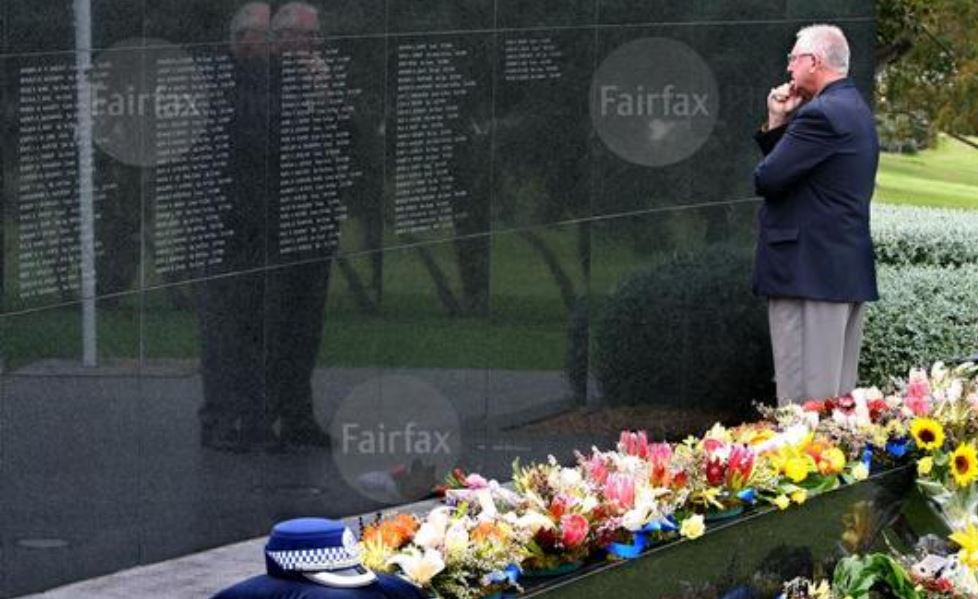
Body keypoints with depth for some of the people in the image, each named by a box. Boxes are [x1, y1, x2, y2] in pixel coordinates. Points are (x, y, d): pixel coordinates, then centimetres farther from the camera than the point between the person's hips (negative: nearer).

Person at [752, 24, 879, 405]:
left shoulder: (820, 114, -15)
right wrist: (777, 124, 7)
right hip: (851, 270, 10)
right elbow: (788, 163, 19)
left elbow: (767, 178, -17)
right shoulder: (854, 109, 18)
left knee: (806, 400, -9)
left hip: (810, 271, -10)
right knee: (840, 397, 11)